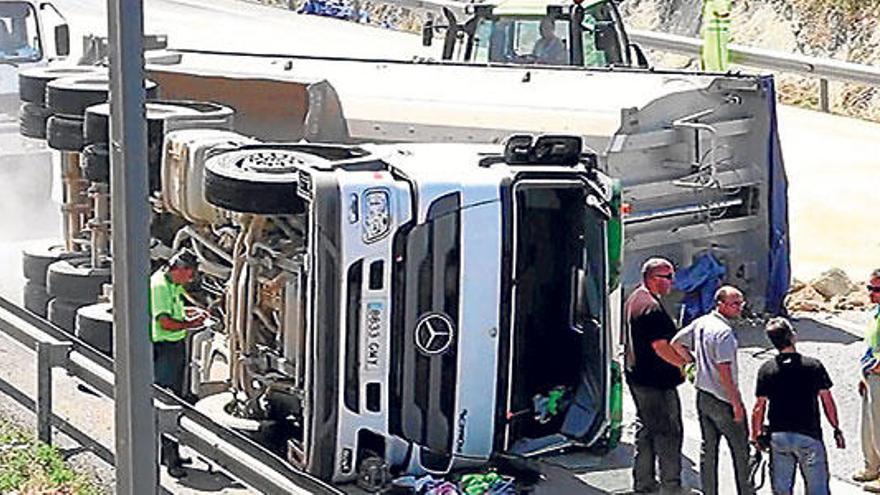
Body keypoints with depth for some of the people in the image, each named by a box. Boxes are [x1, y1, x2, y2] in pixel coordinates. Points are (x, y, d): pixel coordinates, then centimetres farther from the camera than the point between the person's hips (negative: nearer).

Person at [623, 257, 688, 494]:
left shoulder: (634, 299, 13)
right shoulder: (651, 307, -21)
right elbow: (660, 347, -24)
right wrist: (686, 363, -14)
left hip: (637, 375, 11)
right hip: (656, 381, -11)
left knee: (645, 428, 16)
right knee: (668, 432, -4)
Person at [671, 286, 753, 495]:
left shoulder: (700, 323, 4)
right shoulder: (724, 332, -21)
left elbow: (676, 343, 15)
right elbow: (724, 372, -23)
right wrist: (737, 404, -19)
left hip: (702, 395, 8)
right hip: (722, 400, -8)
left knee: (708, 447, 13)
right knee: (740, 449, 5)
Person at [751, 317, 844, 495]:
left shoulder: (766, 370, -4)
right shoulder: (814, 366, -8)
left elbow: (759, 407, -3)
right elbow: (827, 401, -4)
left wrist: (755, 436, 9)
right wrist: (837, 429, 8)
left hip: (778, 436, 2)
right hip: (809, 435, -2)